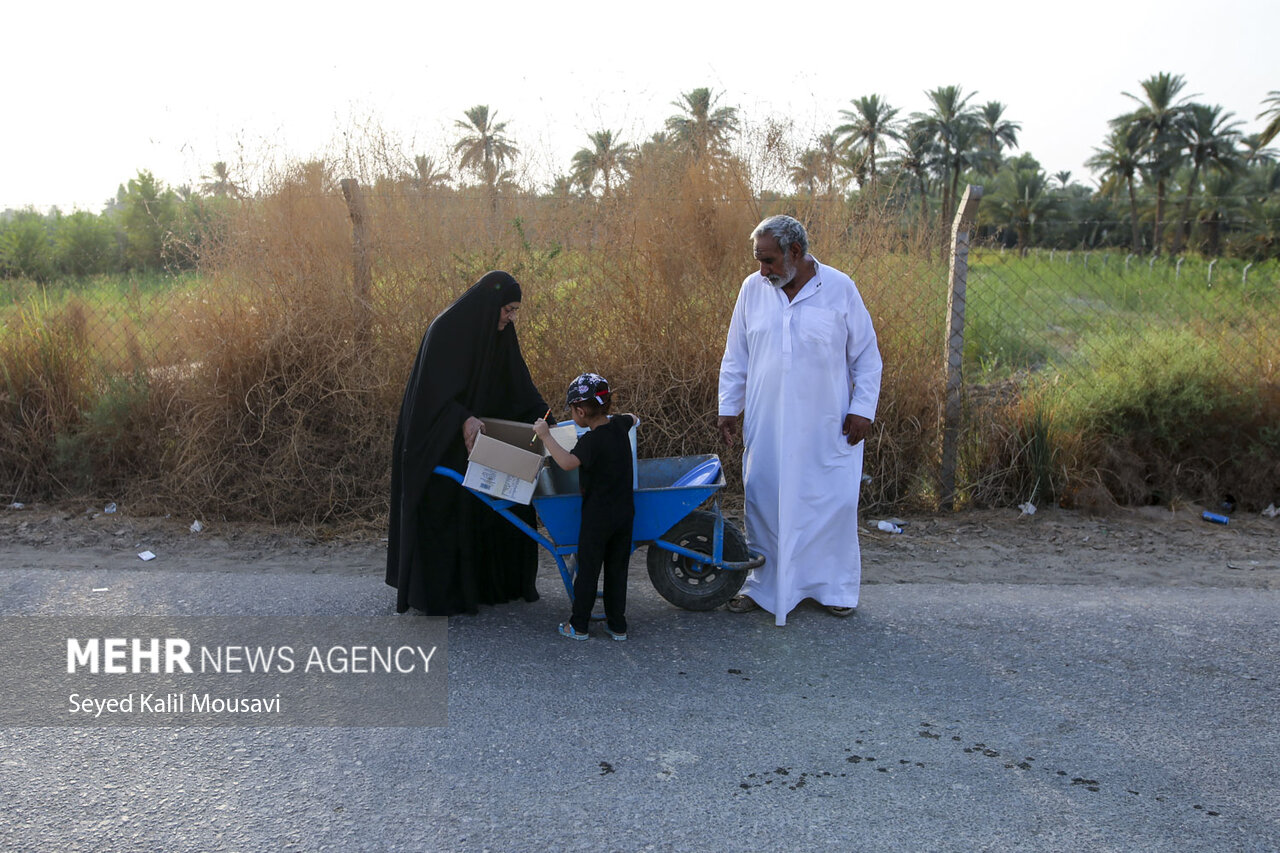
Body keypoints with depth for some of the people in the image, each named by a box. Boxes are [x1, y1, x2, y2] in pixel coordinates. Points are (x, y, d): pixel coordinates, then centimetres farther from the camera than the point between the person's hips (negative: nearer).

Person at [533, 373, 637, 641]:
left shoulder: (590, 440, -20)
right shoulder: (619, 425, 2)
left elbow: (568, 462, -37)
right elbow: (634, 419, 26)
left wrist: (546, 436, -30)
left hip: (597, 516, -7)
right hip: (625, 512, 7)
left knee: (587, 570, 6)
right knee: (617, 569, 14)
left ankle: (579, 625, 16)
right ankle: (617, 625, 19)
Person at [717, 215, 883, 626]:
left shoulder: (840, 288, -4)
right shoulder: (753, 289, 3)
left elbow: (866, 356, 2)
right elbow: (735, 357, 10)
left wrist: (862, 408, -4)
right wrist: (728, 407, 6)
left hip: (826, 429, -2)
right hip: (767, 427, 2)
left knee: (832, 504, 5)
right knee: (764, 504, 7)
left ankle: (835, 587, 23)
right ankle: (762, 584, 23)